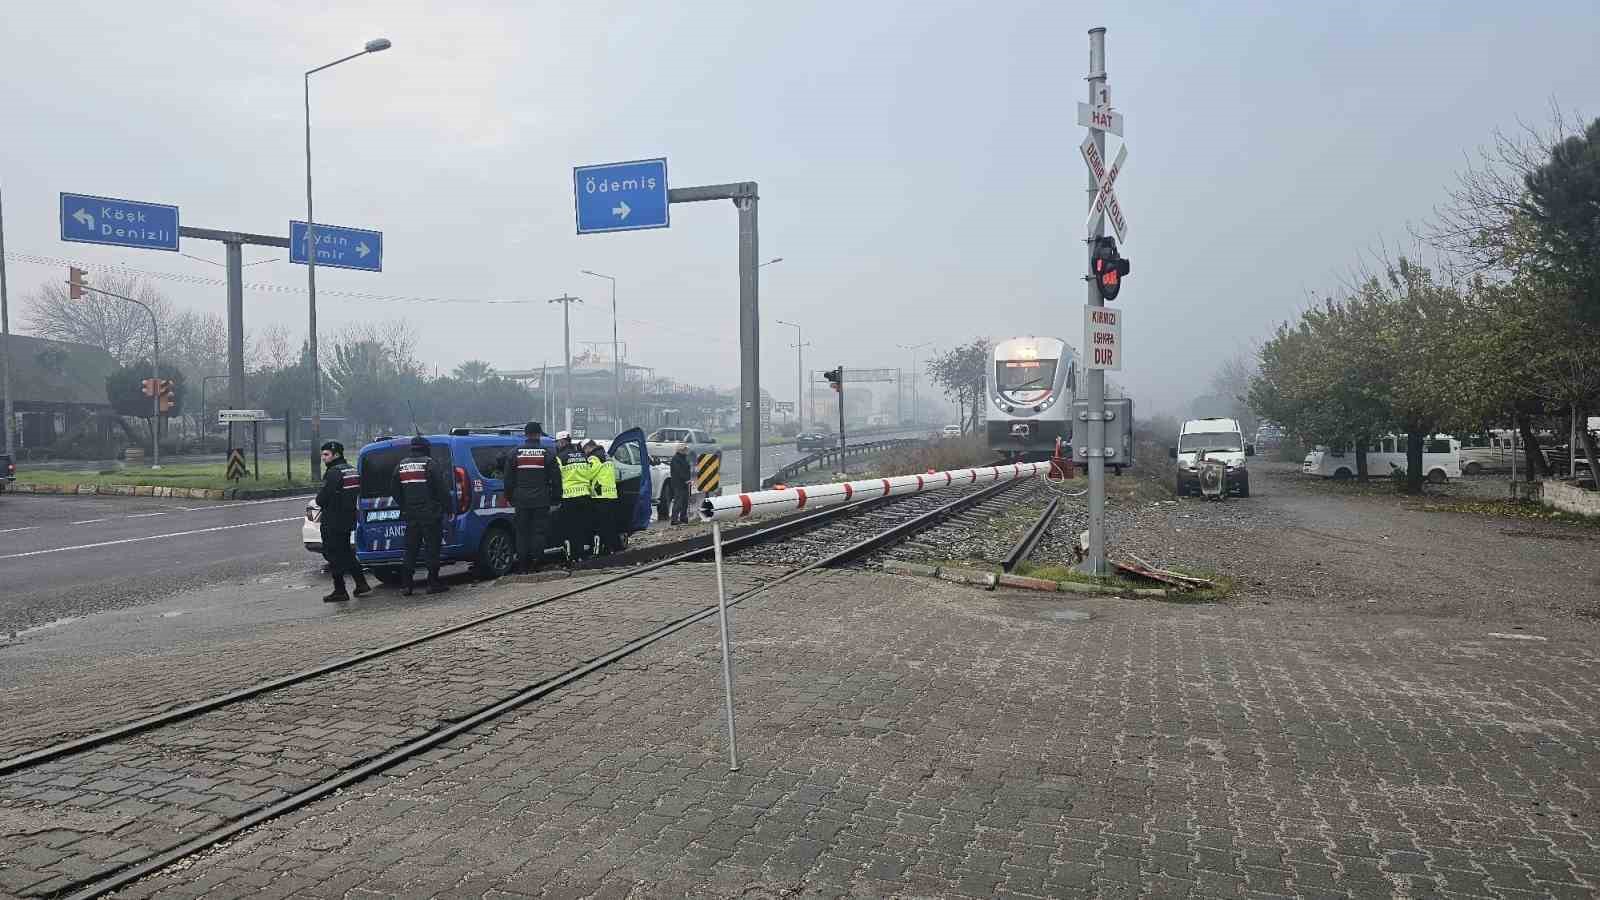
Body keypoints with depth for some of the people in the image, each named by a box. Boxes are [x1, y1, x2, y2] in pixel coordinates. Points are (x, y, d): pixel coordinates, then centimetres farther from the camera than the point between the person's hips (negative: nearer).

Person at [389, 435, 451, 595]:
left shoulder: (401, 466, 10)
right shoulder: (429, 464, -8)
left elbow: (394, 490, 15)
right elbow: (442, 487, -12)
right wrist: (447, 506, -3)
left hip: (410, 515, 5)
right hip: (430, 514, -5)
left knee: (410, 549, 10)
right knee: (432, 548, -1)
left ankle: (407, 584, 8)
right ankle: (433, 583, 0)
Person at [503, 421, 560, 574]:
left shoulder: (516, 453, 4)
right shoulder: (548, 453, 0)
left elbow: (508, 479, 8)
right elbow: (556, 478, 1)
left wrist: (509, 497, 16)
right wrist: (556, 496, 8)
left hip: (521, 500, 1)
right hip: (541, 500, -1)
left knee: (522, 532, 7)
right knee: (539, 531, 3)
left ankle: (522, 564, 7)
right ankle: (536, 563, 0)